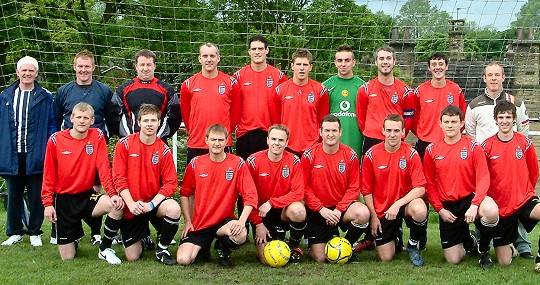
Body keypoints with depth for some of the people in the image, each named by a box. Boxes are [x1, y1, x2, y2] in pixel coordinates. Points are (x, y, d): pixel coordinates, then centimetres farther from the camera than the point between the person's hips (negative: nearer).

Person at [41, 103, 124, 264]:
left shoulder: (97, 136, -4)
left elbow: (104, 168, -10)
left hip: (87, 196, 1)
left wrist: (113, 194, -22)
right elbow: (49, 175, 0)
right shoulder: (56, 139, -5)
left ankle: (105, 249, -7)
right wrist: (48, 203, -6)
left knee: (117, 205, -30)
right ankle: (75, 237, 35)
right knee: (67, 258, -4)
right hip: (63, 200, -1)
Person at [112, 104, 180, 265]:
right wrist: (131, 203, -19)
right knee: (132, 257, -2)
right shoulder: (124, 144, -7)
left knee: (174, 209, -35)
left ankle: (161, 249, -9)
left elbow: (170, 183, -9)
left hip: (155, 201, 0)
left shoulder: (164, 150, -5)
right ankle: (144, 235, 35)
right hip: (131, 207, 0)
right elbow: (119, 177, -9)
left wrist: (151, 204, -20)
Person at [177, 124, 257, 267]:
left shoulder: (238, 164, -7)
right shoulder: (195, 164, 0)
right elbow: (185, 193, 9)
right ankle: (202, 247, 18)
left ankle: (222, 249, 3)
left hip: (225, 221, -1)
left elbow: (251, 195, -11)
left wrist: (242, 221, -25)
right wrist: (188, 221, 1)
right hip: (199, 224, 1)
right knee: (183, 260, -19)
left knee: (241, 235, -35)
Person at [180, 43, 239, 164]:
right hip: (195, 145, 1)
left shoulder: (230, 83, 3)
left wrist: (227, 131, 11)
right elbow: (185, 112, 15)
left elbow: (235, 111, 11)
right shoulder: (188, 84, 5)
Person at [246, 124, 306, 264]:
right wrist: (258, 223, -10)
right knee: (266, 259, -16)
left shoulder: (294, 161, -8)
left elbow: (298, 193, -14)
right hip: (261, 214, 0)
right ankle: (278, 235, 21)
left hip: (284, 211, 0)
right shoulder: (253, 161, -10)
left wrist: (271, 203, -22)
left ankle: (295, 245, -3)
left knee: (298, 210, -35)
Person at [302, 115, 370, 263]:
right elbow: (304, 188, -6)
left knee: (363, 213, -33)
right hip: (317, 211, -1)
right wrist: (321, 209, -16)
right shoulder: (309, 155, -7)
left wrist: (338, 210, -16)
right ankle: (331, 235, 27)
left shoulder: (350, 155, -4)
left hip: (342, 207, 1)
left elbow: (354, 188, -4)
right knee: (320, 259, -9)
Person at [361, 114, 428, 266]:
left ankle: (414, 245, -5)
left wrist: (398, 204, -25)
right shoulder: (371, 155, -7)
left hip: (405, 203, -1)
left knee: (420, 210, -37)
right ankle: (395, 237, 32)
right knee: (386, 257, -6)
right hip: (381, 210, 1)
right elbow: (367, 190, 0)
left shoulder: (411, 154, -9)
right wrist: (373, 216, -5)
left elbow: (420, 188, -16)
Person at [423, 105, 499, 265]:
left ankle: (484, 248, -4)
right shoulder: (432, 150, 2)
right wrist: (439, 209, -4)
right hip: (447, 206, 2)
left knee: (491, 212, -38)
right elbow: (429, 184, 5)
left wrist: (474, 205, -24)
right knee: (453, 260, -2)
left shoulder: (473, 147, -3)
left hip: (469, 198, -2)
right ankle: (468, 241, 36)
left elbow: (483, 178, -10)